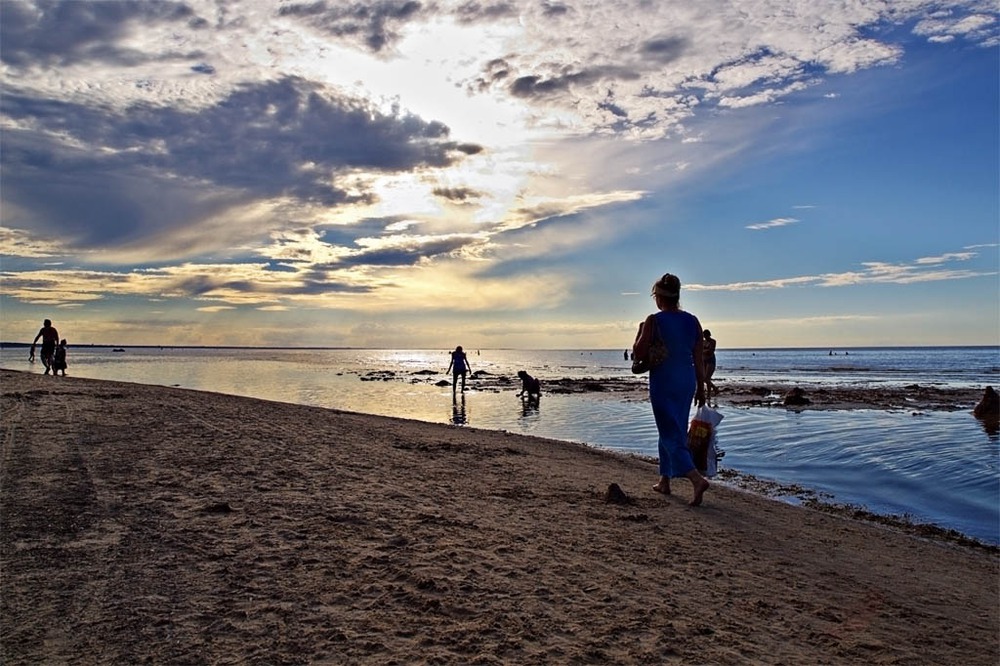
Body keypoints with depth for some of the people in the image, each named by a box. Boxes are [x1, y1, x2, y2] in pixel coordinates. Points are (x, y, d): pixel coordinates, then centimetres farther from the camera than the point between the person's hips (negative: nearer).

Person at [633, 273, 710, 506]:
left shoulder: (653, 321, -10)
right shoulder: (692, 321, 4)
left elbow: (639, 353, -11)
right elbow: (699, 360, 7)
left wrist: (640, 332, 6)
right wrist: (701, 388, 14)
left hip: (662, 383, -6)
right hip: (687, 382, 6)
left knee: (671, 435, -3)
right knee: (671, 431, 19)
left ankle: (697, 478, -22)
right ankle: (665, 481, 28)